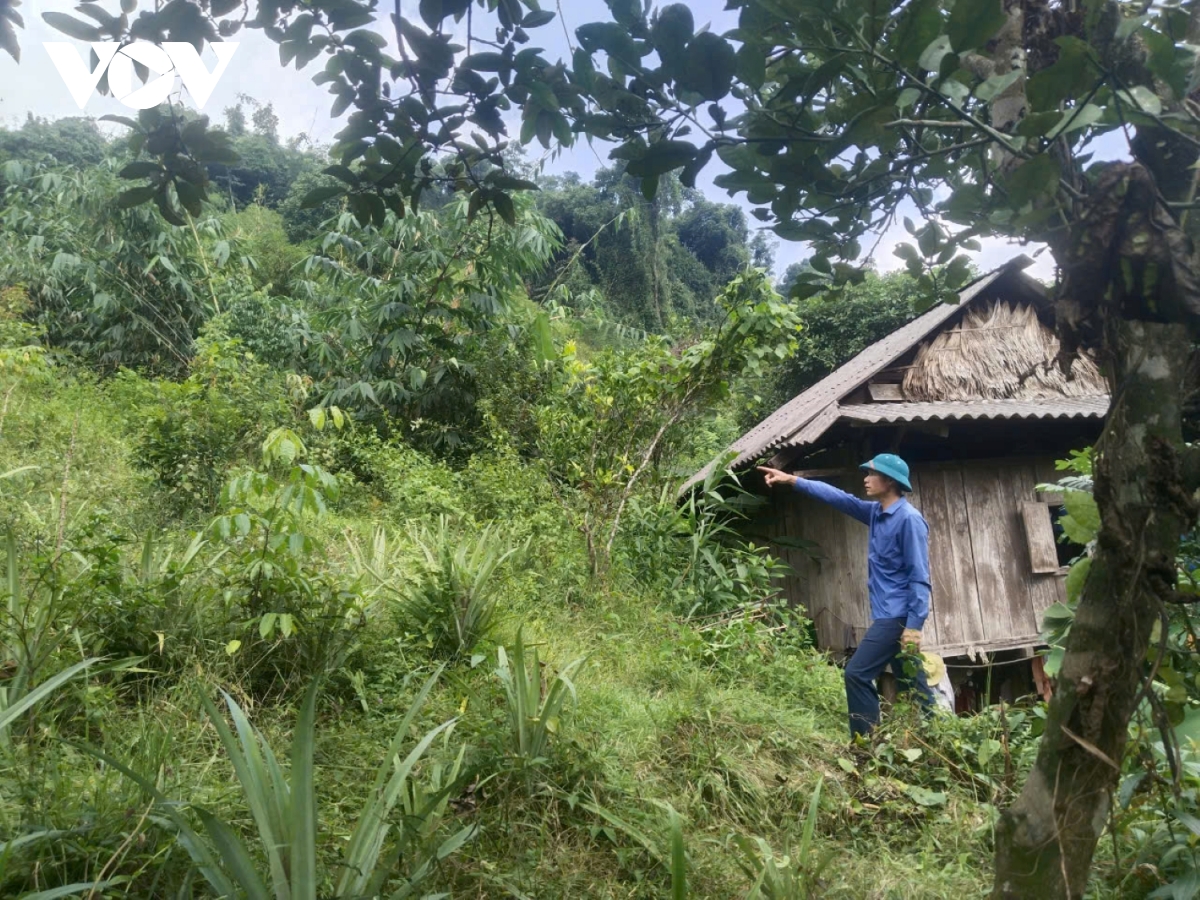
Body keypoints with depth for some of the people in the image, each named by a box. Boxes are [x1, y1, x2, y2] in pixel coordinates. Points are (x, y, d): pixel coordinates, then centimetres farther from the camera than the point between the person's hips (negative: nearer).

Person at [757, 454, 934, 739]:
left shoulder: (909, 519, -14)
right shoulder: (876, 512, 11)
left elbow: (920, 577, -17)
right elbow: (838, 498, 18)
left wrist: (914, 626, -22)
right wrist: (792, 480, 15)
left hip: (897, 616, -9)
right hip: (890, 616, 9)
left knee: (857, 674, -9)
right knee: (912, 685, 10)